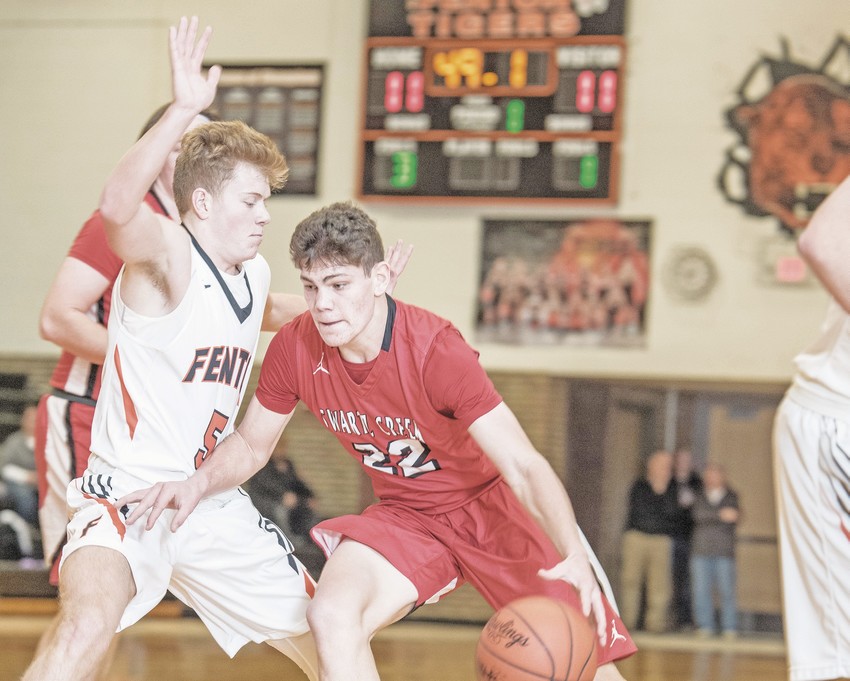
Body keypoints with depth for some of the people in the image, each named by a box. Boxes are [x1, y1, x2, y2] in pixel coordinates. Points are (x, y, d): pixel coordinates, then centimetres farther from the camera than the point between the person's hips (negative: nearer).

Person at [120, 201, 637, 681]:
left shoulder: (436, 351, -29)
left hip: (493, 504, -3)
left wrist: (575, 557, -48)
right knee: (332, 617, -25)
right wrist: (197, 485, -18)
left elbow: (525, 468, -33)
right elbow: (251, 446, 3)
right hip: (406, 516, 4)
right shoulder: (295, 348, -16)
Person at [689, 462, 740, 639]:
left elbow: (734, 521, 2)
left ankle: (730, 628, 1)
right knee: (701, 589, -1)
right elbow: (698, 515, -7)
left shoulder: (731, 497, 12)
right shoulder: (699, 496, 11)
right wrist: (720, 515, -17)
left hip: (724, 551, -1)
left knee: (727, 589, -5)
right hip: (701, 550, 1)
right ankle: (704, 626, 6)